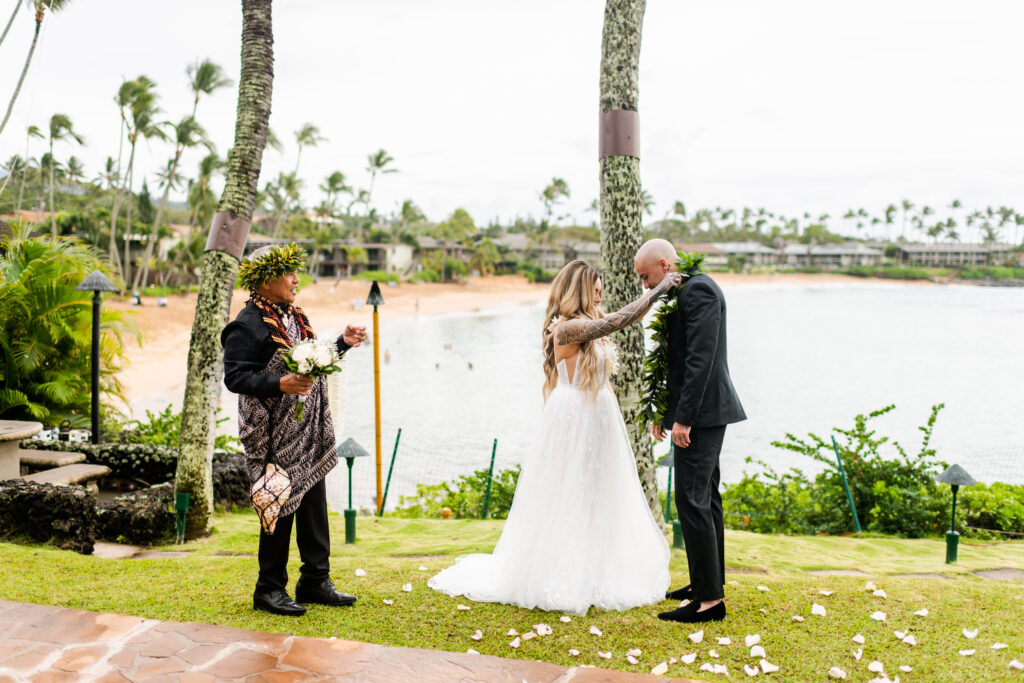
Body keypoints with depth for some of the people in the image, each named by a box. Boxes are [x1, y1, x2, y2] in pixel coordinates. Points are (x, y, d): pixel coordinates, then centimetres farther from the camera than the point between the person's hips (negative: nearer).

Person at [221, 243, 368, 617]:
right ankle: (269, 590, 14)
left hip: (309, 432, 9)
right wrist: (279, 384, -28)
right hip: (276, 435, -8)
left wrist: (343, 343, 13)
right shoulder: (248, 325, -13)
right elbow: (234, 376, -17)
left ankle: (315, 581, 24)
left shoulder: (294, 316, 14)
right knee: (281, 508, 0)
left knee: (314, 505, 13)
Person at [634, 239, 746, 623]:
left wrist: (683, 417, -23)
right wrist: (662, 411, 19)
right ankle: (709, 581, 26)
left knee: (692, 500, -10)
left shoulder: (698, 290, -15)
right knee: (705, 497, 16)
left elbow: (701, 357, -22)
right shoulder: (685, 291, 15)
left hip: (701, 410, -11)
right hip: (701, 411, 11)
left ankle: (709, 599, -5)